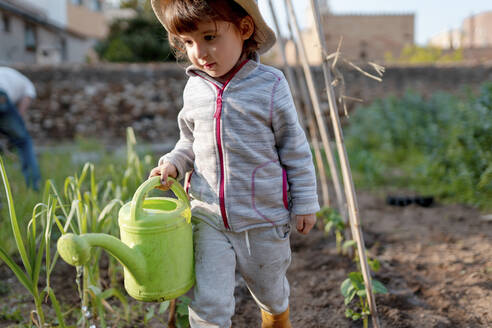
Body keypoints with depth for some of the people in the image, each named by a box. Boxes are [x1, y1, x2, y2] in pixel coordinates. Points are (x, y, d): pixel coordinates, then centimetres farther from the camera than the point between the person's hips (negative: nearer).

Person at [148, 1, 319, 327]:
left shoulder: (269, 84, -13)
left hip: (263, 218, -2)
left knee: (269, 289, 23)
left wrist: (305, 202, -3)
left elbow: (294, 147, -5)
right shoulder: (195, 88, -1)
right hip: (209, 217, 2)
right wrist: (173, 164, -7)